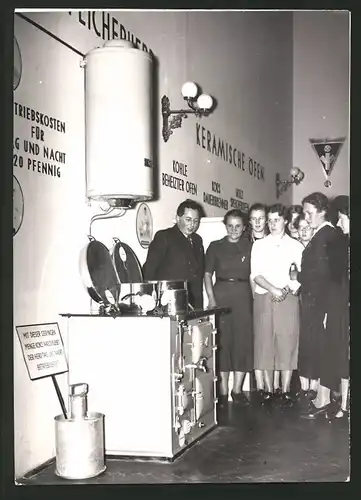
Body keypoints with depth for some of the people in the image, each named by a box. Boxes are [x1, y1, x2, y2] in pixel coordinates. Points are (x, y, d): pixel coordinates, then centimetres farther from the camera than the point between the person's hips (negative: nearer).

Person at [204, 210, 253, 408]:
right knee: (222, 341, -1)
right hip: (221, 294, -1)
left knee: (243, 340, 0)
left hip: (243, 296, 1)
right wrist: (211, 298, -7)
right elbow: (207, 274, 5)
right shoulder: (215, 246, 8)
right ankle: (223, 390, 7)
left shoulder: (249, 246, 10)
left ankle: (237, 389, 10)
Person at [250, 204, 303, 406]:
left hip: (288, 299, -1)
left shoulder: (295, 246, 9)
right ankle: (268, 390, 10)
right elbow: (256, 274, 1)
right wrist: (273, 289, -13)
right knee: (264, 343, 1)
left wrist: (291, 287, -15)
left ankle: (286, 391, 4)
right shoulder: (259, 245, 10)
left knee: (288, 343, -3)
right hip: (263, 298, 1)